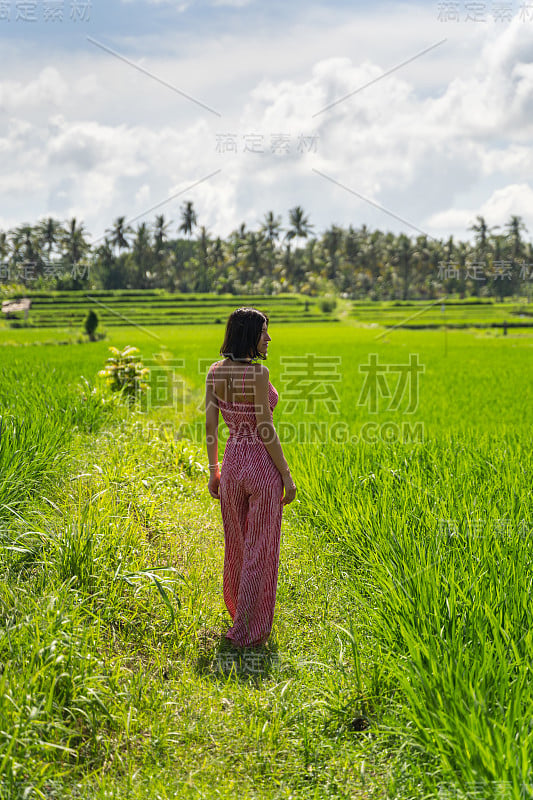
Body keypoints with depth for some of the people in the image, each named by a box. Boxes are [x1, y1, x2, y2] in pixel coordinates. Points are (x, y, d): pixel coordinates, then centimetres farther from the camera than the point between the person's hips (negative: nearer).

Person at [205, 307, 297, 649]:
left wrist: (213, 471, 14)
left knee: (236, 544, 21)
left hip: (232, 463, 6)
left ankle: (238, 611, 40)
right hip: (263, 466, -6)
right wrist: (287, 475, -9)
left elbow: (210, 426, 5)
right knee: (260, 549, 5)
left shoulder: (214, 372, 2)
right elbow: (266, 430, -17)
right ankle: (250, 630, 12)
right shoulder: (258, 372, -17)